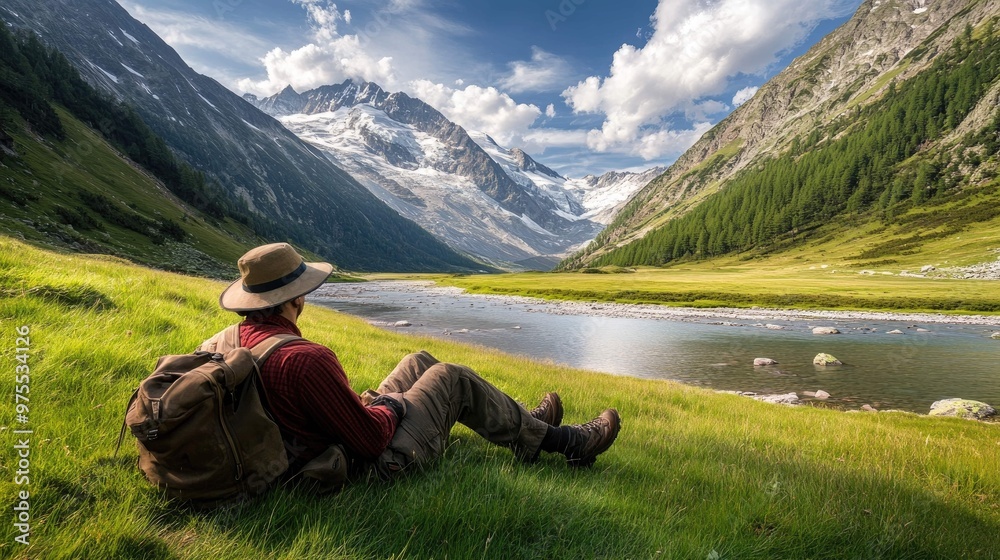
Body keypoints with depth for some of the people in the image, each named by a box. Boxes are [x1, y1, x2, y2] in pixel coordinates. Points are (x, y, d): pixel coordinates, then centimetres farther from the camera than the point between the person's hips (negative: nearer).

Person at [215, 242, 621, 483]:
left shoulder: (243, 338, -4)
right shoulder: (306, 361, -34)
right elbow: (372, 439, -28)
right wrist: (392, 407, -7)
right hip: (380, 460, -9)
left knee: (419, 363, 16)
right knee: (451, 378, 1)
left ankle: (519, 422, 31)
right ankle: (565, 442, 16)